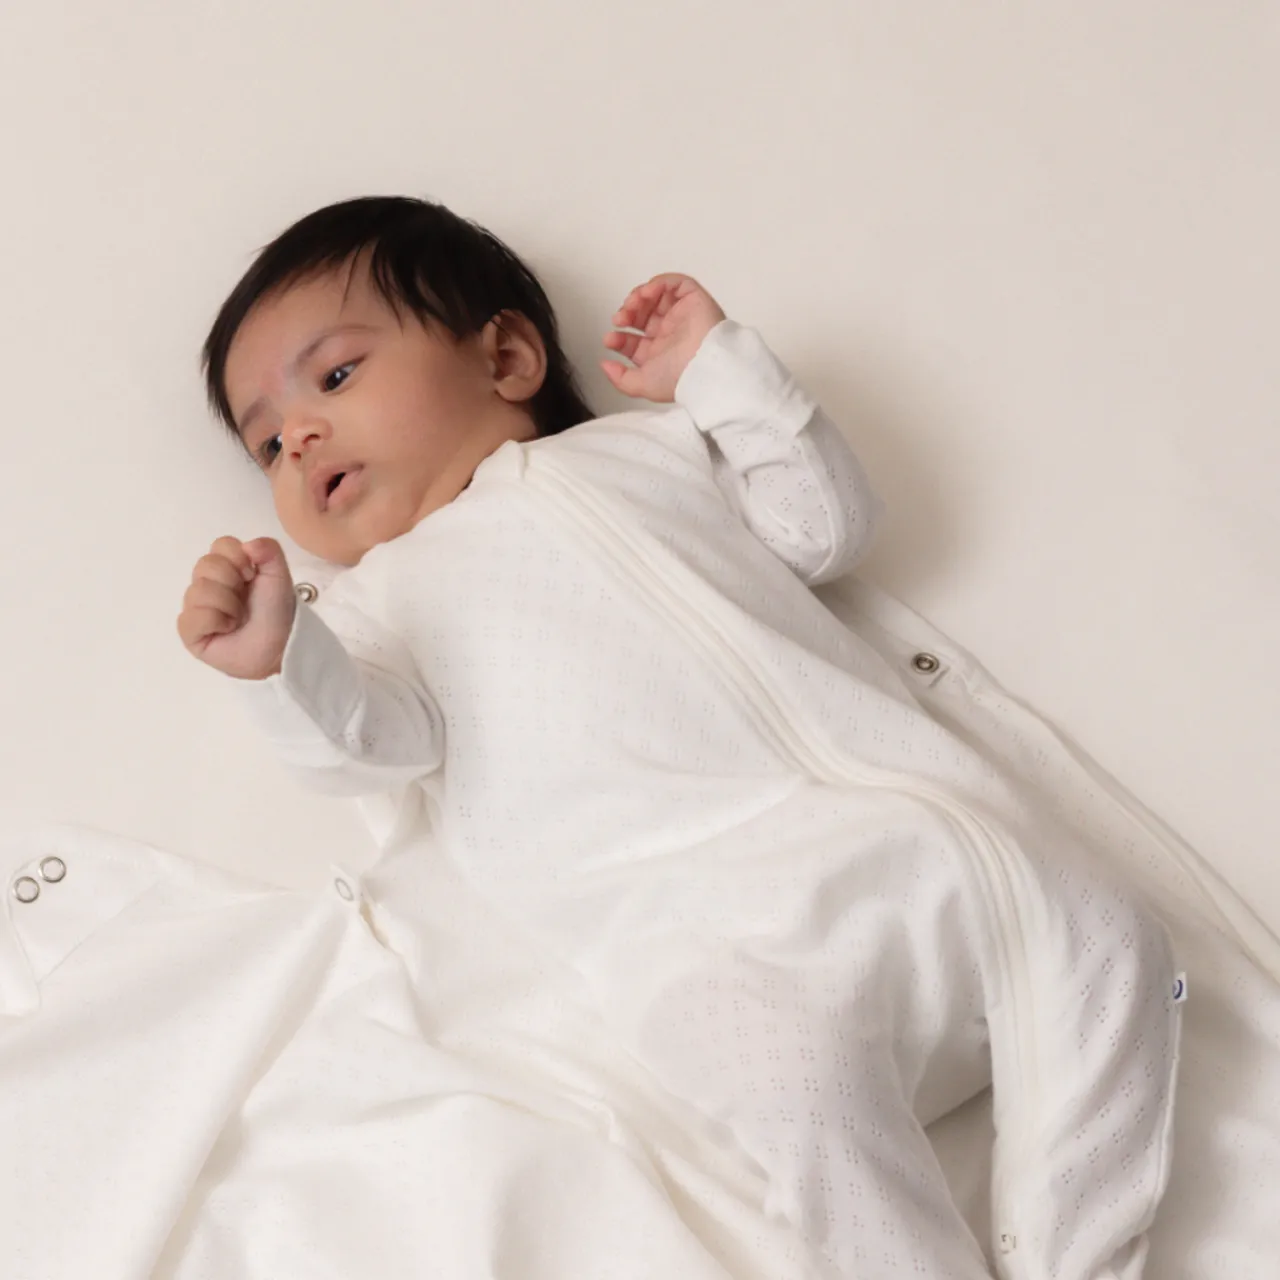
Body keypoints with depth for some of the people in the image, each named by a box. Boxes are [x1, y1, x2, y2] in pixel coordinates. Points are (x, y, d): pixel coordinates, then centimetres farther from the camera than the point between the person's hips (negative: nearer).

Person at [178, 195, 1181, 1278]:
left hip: (901, 832, 4)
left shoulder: (644, 445, 25)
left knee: (1106, 942, -12)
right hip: (710, 928, -3)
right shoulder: (382, 594, 20)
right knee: (799, 1078, -31)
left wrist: (717, 366, 16)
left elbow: (828, 525, 21)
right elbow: (375, 742, 1)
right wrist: (279, 661, -20)